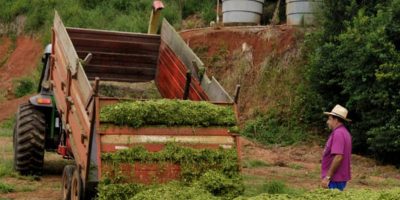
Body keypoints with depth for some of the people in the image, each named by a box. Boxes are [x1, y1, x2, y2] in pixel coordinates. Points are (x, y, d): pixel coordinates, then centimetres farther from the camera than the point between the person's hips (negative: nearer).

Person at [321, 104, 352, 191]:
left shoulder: (338, 133, -18)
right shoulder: (344, 132, 15)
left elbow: (338, 157, -26)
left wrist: (327, 177, -22)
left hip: (335, 179, -10)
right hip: (340, 177, 10)